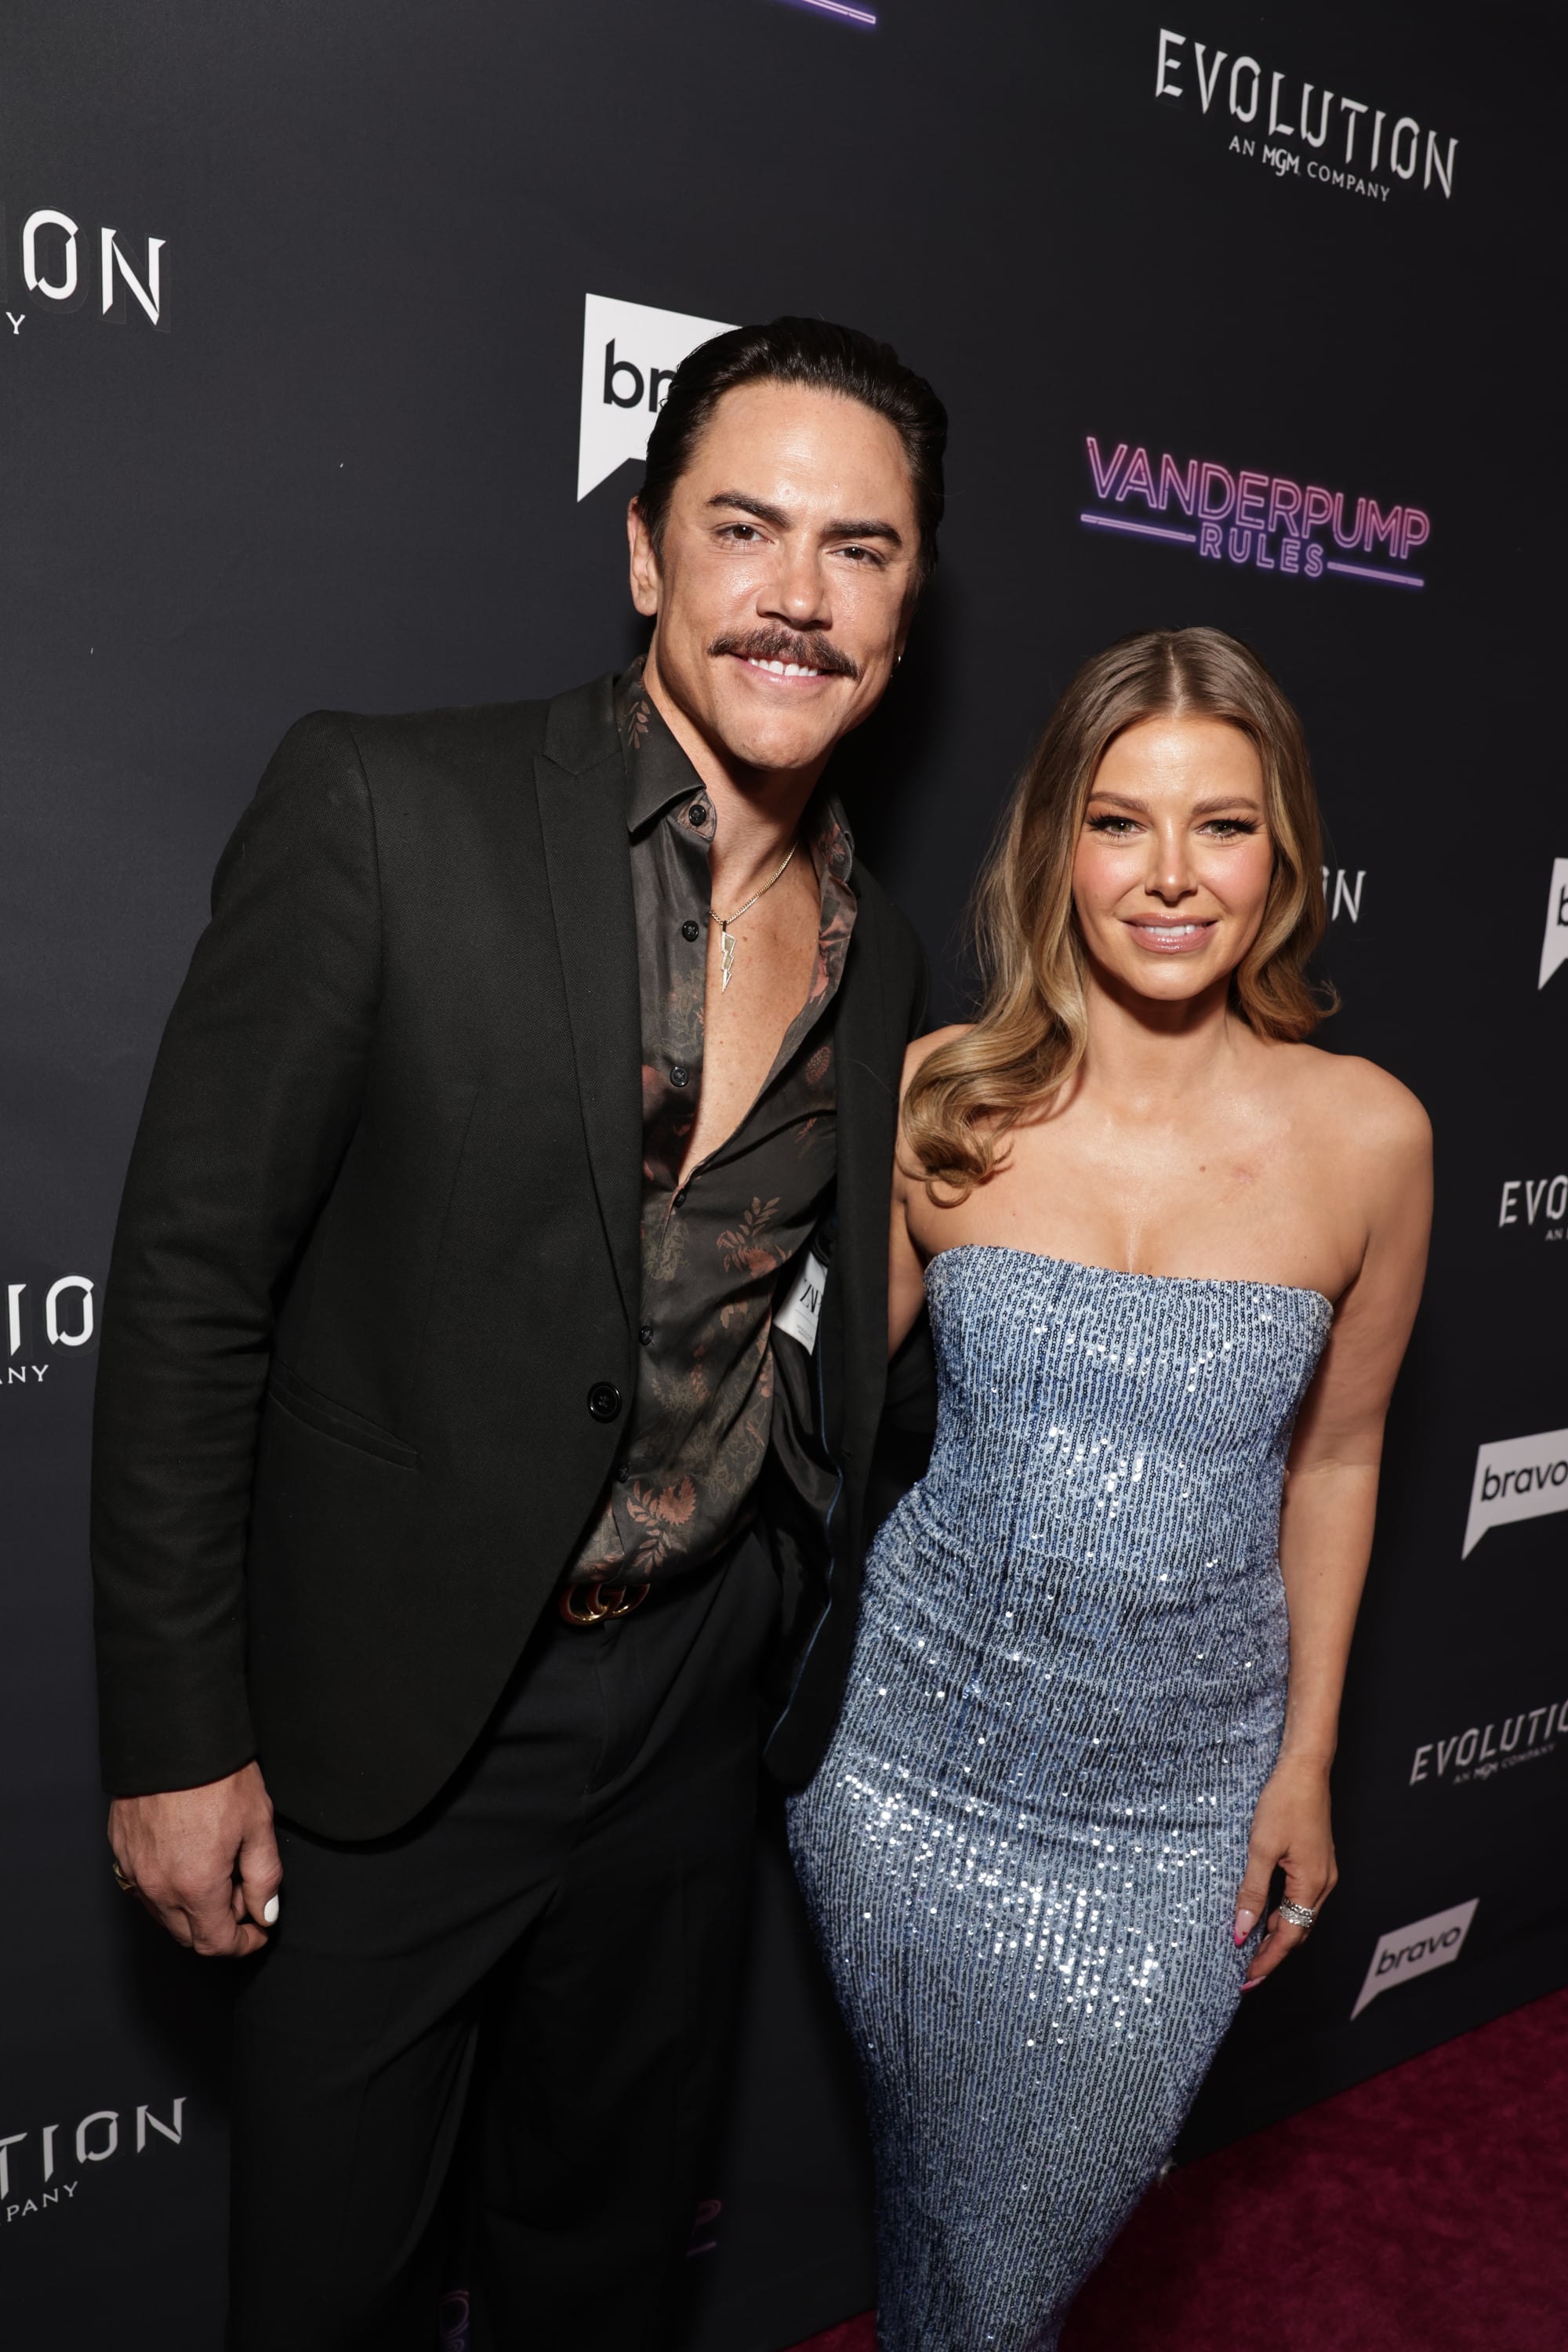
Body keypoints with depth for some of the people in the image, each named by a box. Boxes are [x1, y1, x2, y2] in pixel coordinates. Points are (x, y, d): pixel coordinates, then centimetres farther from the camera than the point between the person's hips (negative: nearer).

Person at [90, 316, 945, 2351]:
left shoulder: (885, 959, 1)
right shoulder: (385, 809, -16)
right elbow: (189, 1280, -14)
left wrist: (794, 1655, 14)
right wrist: (176, 1730, -12)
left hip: (697, 1721, 4)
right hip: (385, 1727, -4)